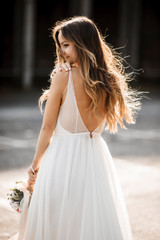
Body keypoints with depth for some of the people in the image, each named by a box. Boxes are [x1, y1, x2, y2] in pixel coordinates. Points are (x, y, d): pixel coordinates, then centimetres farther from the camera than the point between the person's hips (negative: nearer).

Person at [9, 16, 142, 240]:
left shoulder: (63, 77, -12)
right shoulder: (108, 81, 2)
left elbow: (48, 127, -7)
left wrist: (35, 166, 5)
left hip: (64, 158, -5)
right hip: (97, 158, 5)